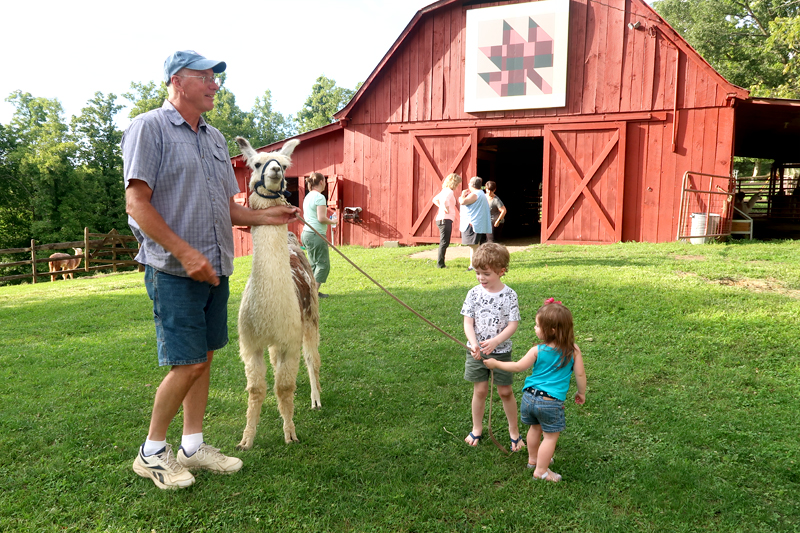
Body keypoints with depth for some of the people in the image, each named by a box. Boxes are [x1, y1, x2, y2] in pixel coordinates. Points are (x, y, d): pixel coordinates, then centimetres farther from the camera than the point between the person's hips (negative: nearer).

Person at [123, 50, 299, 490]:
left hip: (215, 268, 8)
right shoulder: (149, 128, -6)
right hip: (174, 271, -7)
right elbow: (136, 203, -14)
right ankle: (151, 452, 13)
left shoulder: (214, 138, 17)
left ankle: (193, 445, 24)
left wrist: (264, 217, 4)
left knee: (204, 358, 11)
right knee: (187, 364, -7)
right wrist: (186, 253, -21)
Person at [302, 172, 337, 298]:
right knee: (323, 264, -3)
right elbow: (321, 218, -20)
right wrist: (332, 221, -1)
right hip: (316, 235, -9)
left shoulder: (308, 196, 15)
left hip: (306, 232, 10)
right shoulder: (319, 197, -13)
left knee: (313, 264, 14)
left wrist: (328, 219, 19)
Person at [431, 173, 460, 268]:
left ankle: (440, 263, 18)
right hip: (446, 219, -10)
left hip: (441, 220, 10)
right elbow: (445, 201, -33)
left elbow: (435, 199, 29)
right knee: (444, 242, -7)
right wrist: (447, 209, -19)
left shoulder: (444, 191, 15)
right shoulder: (449, 191, -12)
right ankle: (440, 264, -6)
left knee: (443, 242, 14)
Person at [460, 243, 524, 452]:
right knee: (480, 390, 9)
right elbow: (468, 322, -6)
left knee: (505, 392, 7)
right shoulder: (474, 293, -5)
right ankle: (477, 429, 28)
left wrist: (495, 342, -26)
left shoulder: (509, 294, -10)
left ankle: (514, 431, 26)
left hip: (501, 351, -1)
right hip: (476, 351, 2)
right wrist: (474, 343, -23)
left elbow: (513, 324, -13)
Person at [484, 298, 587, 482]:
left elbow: (518, 367, 1)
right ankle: (541, 470, 16)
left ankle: (533, 459, 42)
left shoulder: (537, 350, -8)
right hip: (551, 402, -2)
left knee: (535, 428, 24)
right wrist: (581, 393, 17)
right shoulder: (573, 350, -7)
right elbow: (580, 374, -1)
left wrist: (496, 363, 14)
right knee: (550, 436, 11)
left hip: (530, 397, 3)